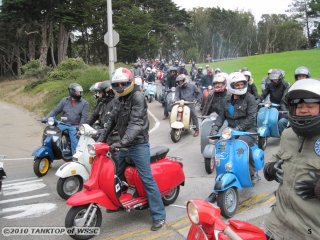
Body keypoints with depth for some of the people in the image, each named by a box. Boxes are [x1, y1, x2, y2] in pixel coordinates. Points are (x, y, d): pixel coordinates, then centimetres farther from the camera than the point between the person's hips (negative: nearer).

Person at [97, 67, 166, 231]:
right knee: (119, 176, 21)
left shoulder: (137, 97, -16)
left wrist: (122, 142, -36)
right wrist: (102, 137, 13)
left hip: (138, 145, -8)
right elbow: (112, 120, 21)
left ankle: (159, 216, -3)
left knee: (147, 179, -10)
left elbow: (136, 123, -27)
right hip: (124, 144, 9)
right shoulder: (118, 100, 12)